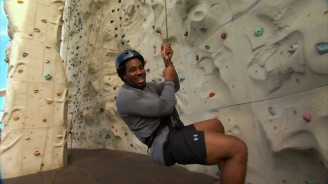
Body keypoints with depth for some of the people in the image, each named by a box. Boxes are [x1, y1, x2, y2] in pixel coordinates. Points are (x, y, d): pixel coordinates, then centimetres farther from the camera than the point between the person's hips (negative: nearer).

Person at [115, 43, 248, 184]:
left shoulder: (146, 86, 18)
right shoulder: (125, 96, -11)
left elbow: (174, 87, 23)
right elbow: (165, 107, -20)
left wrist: (168, 62, 12)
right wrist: (168, 79, -4)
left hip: (173, 134, 10)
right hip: (167, 143, -10)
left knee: (216, 125, 25)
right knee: (237, 148, -18)